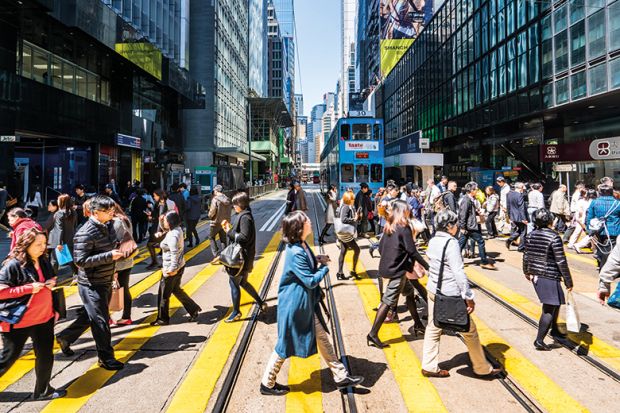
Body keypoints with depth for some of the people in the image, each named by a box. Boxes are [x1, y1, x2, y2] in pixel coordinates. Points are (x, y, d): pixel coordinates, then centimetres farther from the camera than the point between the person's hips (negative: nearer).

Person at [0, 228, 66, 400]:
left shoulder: (44, 261, 4)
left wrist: (53, 282, -3)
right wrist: (29, 288, -24)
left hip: (44, 318, 6)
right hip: (17, 321, -6)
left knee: (45, 356, 11)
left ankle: (43, 391, 28)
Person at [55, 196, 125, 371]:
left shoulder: (108, 226, 5)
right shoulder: (86, 233, -22)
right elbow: (80, 260, -25)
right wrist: (109, 256, -29)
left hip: (105, 281, 9)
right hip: (91, 284, -9)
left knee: (90, 316, 23)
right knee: (101, 321, 0)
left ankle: (65, 337, 44)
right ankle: (106, 358, 13)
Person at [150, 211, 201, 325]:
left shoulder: (172, 236, -27)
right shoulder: (177, 229, 1)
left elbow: (175, 254, -30)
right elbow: (165, 229, 23)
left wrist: (172, 269, -25)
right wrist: (161, 221, 7)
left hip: (171, 269, -10)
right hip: (179, 266, 10)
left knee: (164, 294, 8)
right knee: (176, 290, 24)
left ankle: (163, 319, 23)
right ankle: (194, 309, 27)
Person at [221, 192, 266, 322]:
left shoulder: (245, 217, -21)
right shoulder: (241, 215, 10)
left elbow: (244, 237, -27)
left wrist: (229, 231, -19)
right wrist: (229, 227, 1)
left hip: (241, 257, -10)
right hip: (242, 257, 10)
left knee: (234, 283, 3)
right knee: (243, 282, 22)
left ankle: (236, 312, 17)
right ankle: (260, 302, 32)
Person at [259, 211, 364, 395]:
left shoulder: (301, 245, 1)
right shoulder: (295, 253, -28)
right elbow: (311, 281, -23)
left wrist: (316, 259, 0)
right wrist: (324, 267, -8)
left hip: (307, 303, 9)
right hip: (294, 305, -9)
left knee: (322, 337, 16)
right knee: (286, 346, 7)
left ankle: (340, 376, 28)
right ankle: (267, 384, 26)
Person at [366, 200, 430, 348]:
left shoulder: (388, 227, 8)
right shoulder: (404, 228, -14)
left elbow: (380, 248, 12)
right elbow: (412, 251, -17)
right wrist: (428, 266, -10)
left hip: (388, 267, 9)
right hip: (397, 270, -9)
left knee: (409, 291, 22)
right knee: (388, 301, -4)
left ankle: (418, 325, 33)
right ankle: (373, 335, -2)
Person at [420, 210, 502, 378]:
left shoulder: (433, 241, 5)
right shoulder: (451, 243, -19)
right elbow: (459, 273, -21)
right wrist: (469, 297, -16)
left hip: (433, 290, 8)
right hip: (450, 294, -8)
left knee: (433, 328, 14)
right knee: (469, 330, 8)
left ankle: (429, 366, 20)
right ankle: (482, 368, 23)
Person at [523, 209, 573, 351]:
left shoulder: (531, 235, 3)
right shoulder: (554, 237, -17)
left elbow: (526, 256, 12)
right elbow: (561, 262, -15)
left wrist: (527, 272, 28)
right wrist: (568, 281, -8)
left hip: (536, 275, 8)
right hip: (550, 277, -7)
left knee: (555, 302, 25)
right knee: (549, 309, 0)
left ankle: (554, 330, 40)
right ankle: (539, 341, 1)